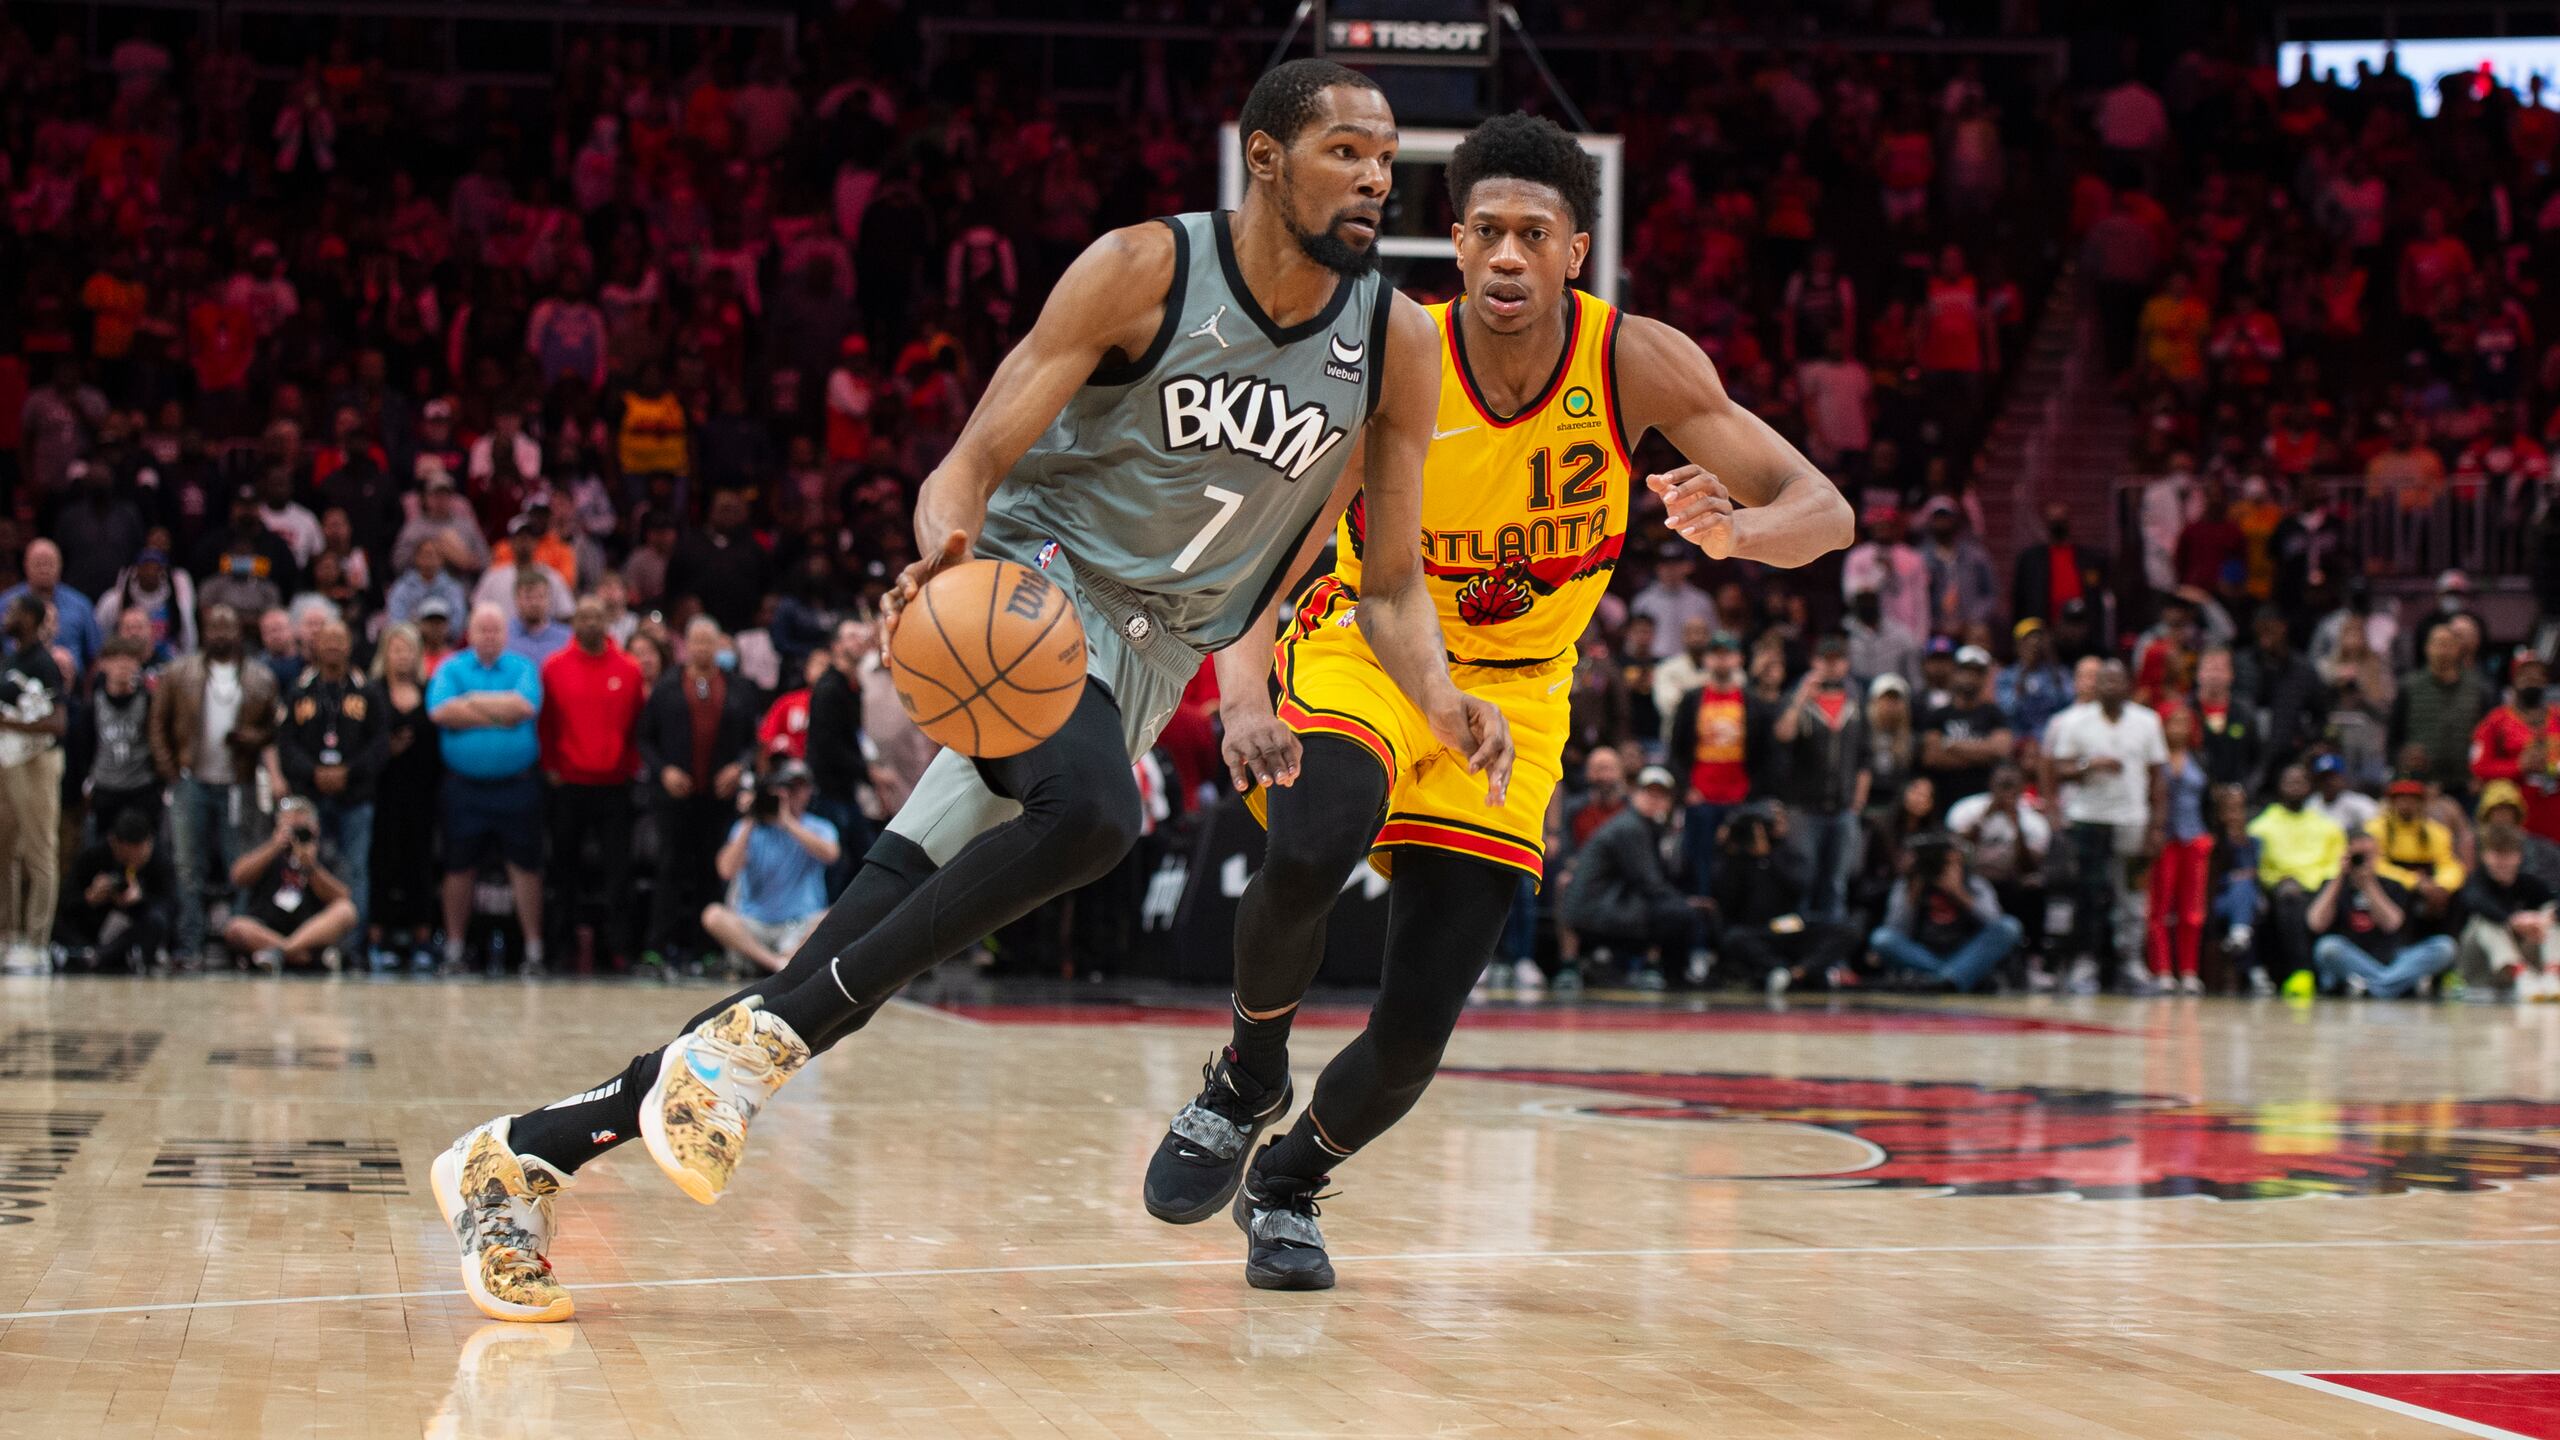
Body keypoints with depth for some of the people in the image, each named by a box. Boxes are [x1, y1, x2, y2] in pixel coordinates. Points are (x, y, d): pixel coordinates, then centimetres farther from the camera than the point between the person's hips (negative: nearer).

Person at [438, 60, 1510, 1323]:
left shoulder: (1395, 343, 1)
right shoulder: (1145, 270, -12)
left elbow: (1391, 586, 7)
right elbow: (966, 470, -13)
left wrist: (1440, 697, -13)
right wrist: (949, 544, -36)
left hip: (1139, 666, 5)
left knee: (864, 956, -6)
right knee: (1092, 811, -38)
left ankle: (526, 1153, 2)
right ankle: (755, 1039, -25)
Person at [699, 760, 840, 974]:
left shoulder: (818, 828, 8)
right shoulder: (747, 829, 8)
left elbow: (829, 854, -16)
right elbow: (727, 871, -9)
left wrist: (789, 822, -17)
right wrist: (749, 824, -10)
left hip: (801, 928, -1)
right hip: (752, 928, 1)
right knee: (713, 915, -29)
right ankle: (779, 964, -38)